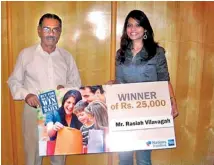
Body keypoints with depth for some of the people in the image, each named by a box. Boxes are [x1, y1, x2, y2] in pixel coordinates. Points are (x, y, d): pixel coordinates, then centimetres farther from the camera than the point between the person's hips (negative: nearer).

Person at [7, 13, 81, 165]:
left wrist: (67, 88, -11)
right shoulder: (26, 54, -2)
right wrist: (26, 95, -15)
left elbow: (77, 83, 11)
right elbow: (14, 81, 4)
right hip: (34, 111, -2)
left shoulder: (67, 56, 5)